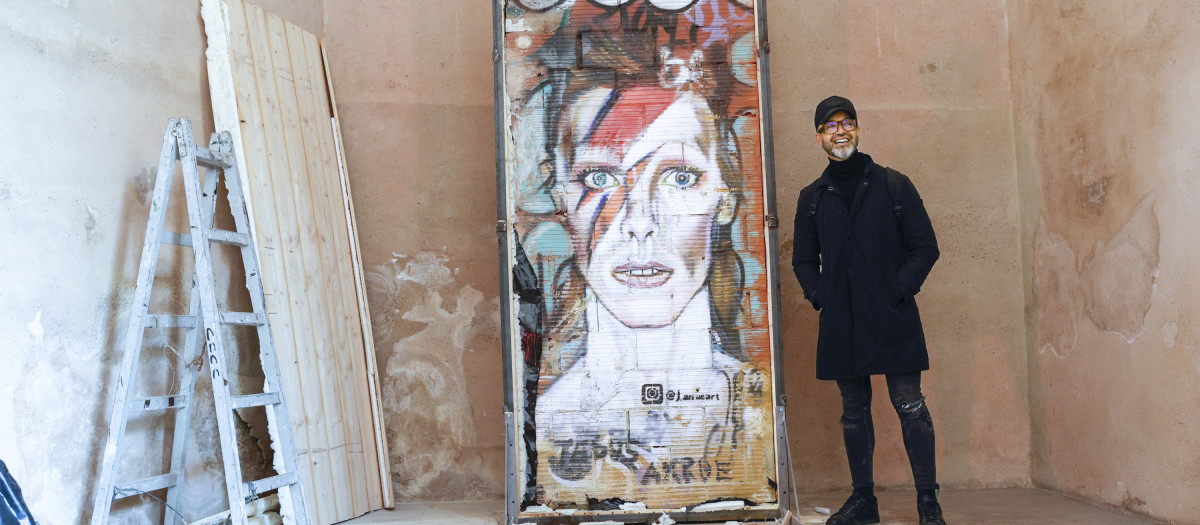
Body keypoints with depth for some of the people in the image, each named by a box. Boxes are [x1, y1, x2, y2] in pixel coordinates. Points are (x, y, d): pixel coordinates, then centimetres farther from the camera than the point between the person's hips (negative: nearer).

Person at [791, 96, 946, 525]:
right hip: (841, 325, 3)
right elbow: (803, 260, 18)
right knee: (854, 411, 10)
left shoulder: (893, 185, 3)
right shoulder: (812, 198, 11)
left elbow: (925, 247, 2)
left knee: (910, 406, -3)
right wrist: (819, 296, 2)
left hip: (892, 320, -3)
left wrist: (897, 292, -9)